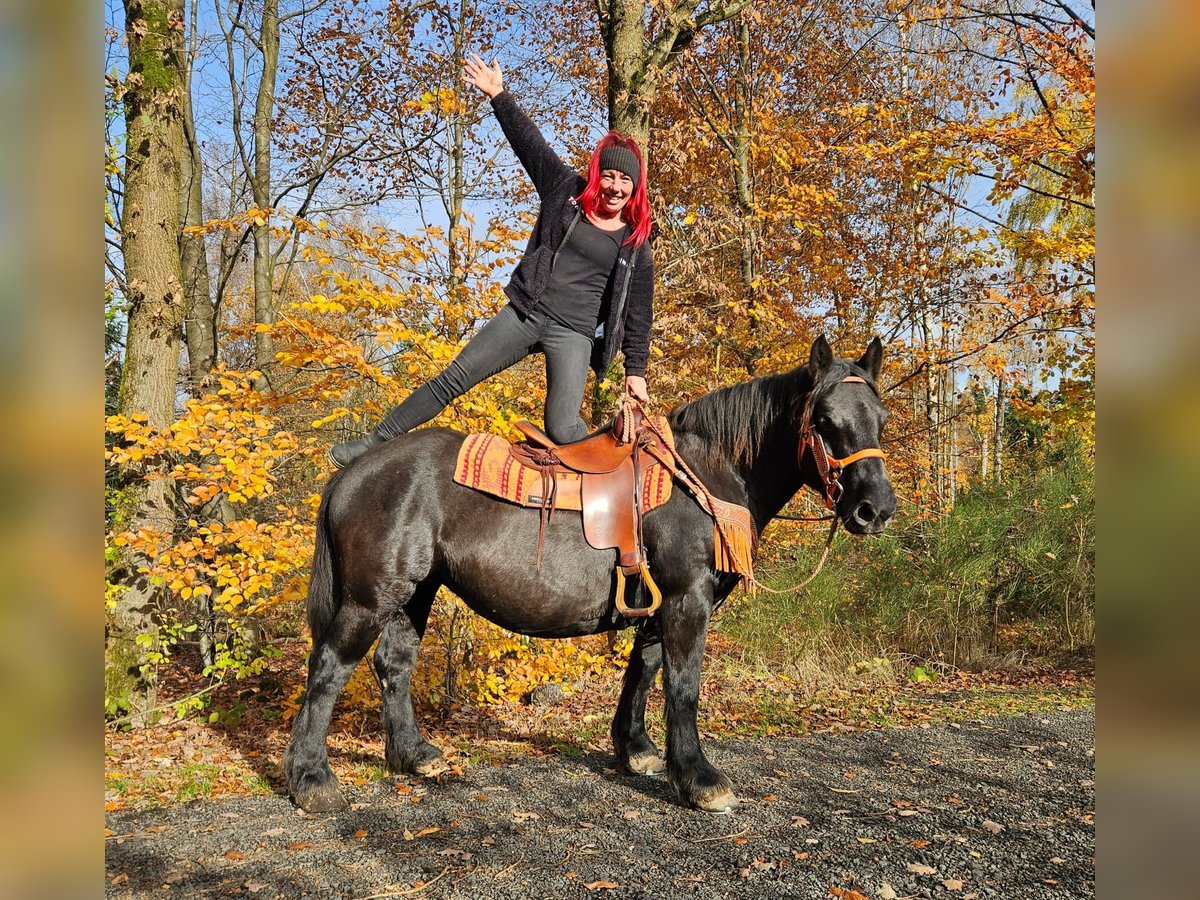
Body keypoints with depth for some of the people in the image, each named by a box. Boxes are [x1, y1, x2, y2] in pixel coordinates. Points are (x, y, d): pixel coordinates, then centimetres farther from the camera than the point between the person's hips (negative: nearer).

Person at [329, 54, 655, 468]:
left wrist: (635, 371, 4)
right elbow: (528, 141, 5)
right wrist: (498, 96, -4)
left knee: (562, 430, -17)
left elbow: (638, 312, 6)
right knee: (452, 380, -1)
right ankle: (376, 441, 10)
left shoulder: (636, 243, 3)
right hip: (525, 313, 2)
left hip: (574, 334, -2)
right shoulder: (566, 192, 7)